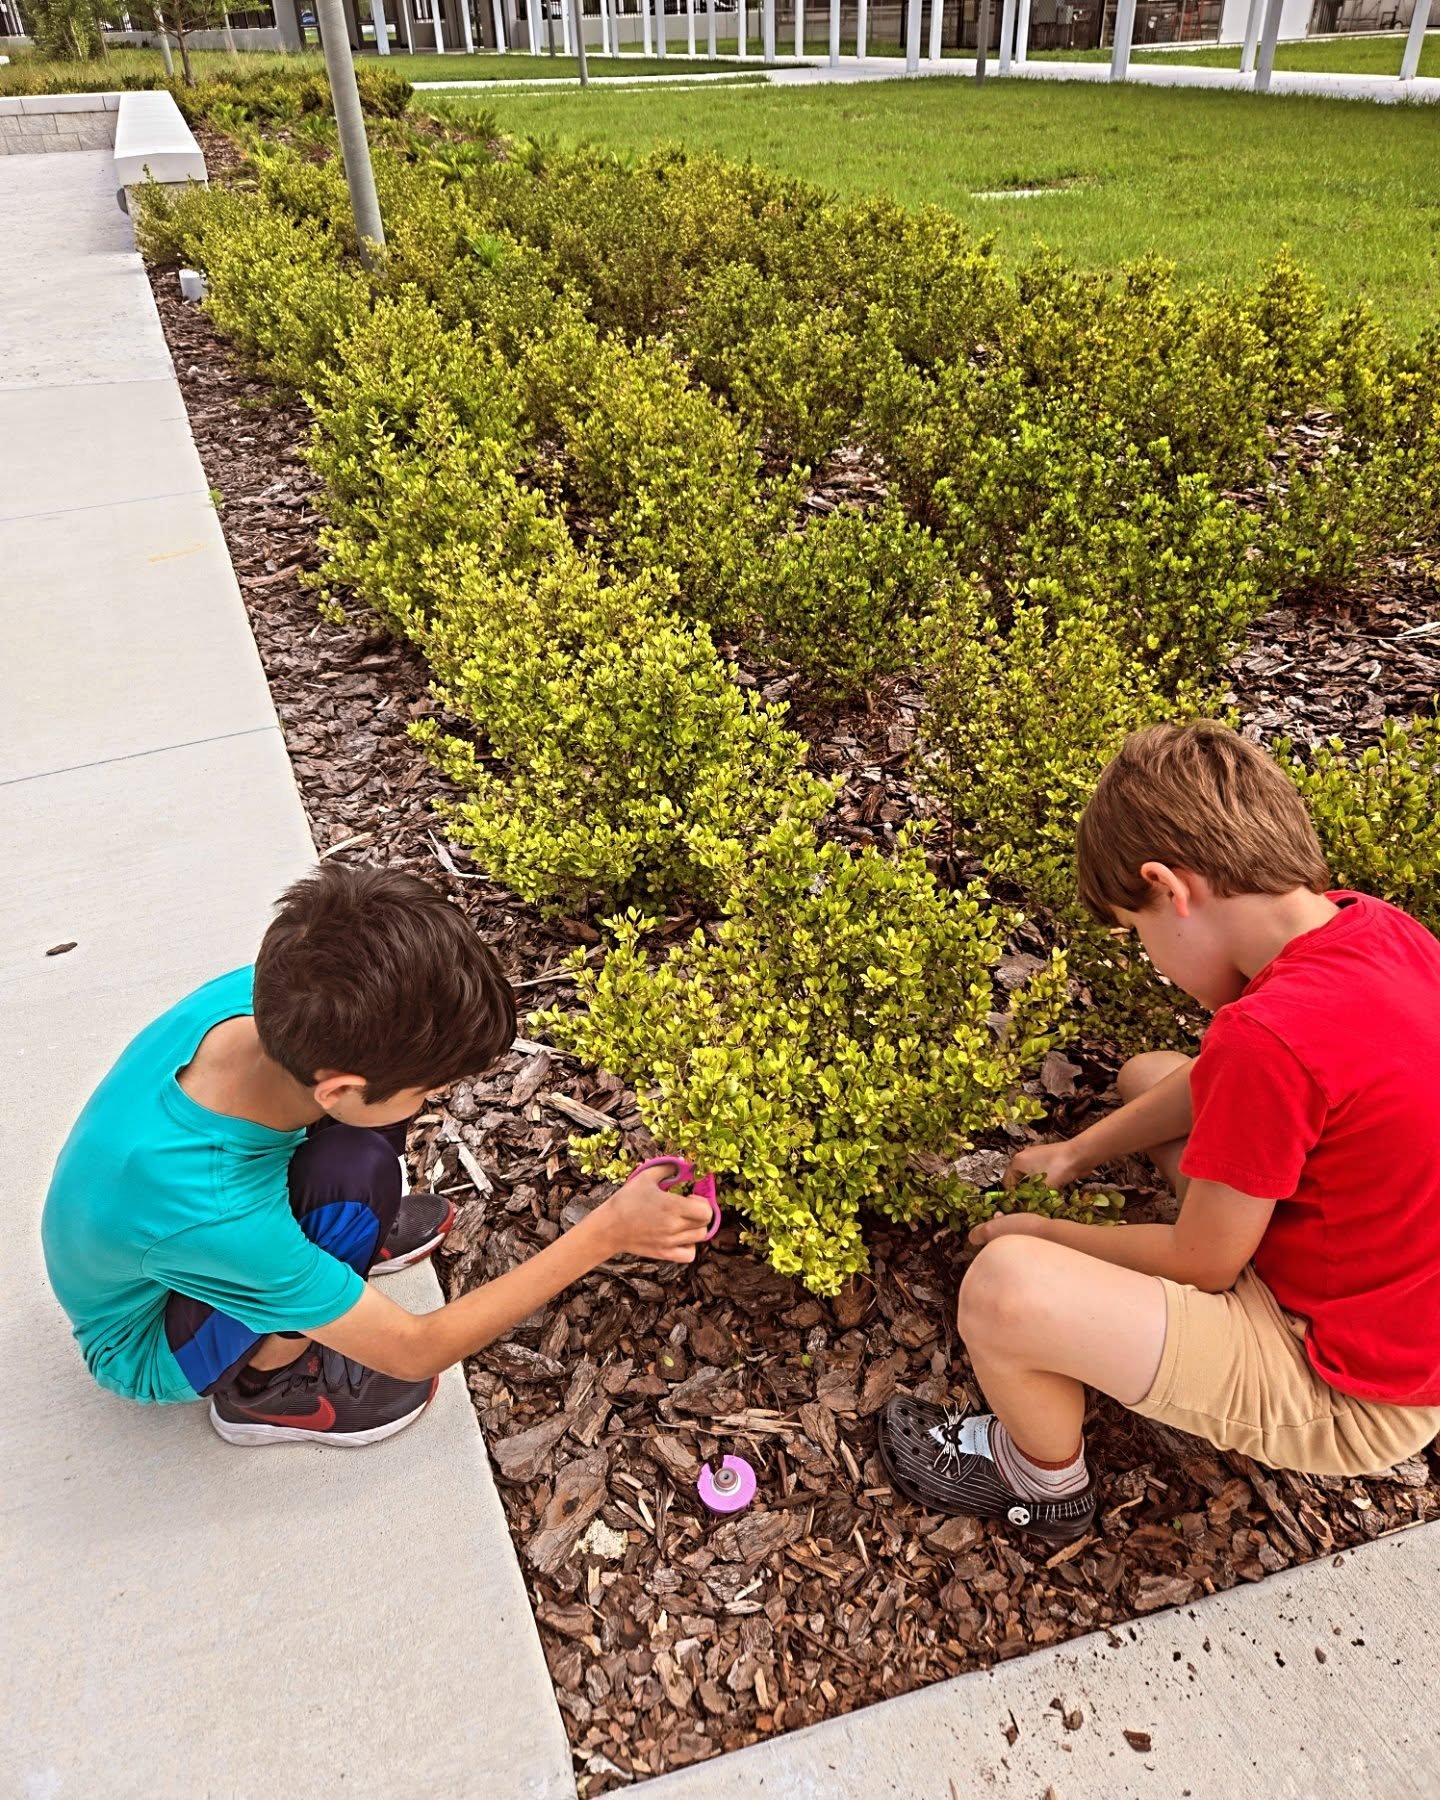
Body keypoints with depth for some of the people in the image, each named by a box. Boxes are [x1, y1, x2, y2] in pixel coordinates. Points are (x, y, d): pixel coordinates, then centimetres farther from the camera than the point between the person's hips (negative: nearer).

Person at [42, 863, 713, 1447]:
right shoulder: (213, 1219, -42)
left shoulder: (262, 994, -30)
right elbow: (415, 1351, -27)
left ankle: (348, 1237, 14)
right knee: (355, 1171, -34)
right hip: (149, 1346, -6)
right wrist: (603, 1234, -28)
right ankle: (263, 1390, -5)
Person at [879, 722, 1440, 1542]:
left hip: (1348, 1398, -9)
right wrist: (1079, 1152, 10)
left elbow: (1200, 1264, -19)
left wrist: (1046, 1232, -3)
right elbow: (1213, 1083, 9)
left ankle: (1047, 1483, 8)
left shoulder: (1271, 1036, -34)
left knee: (1004, 1285, -26)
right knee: (1148, 1072, 19)